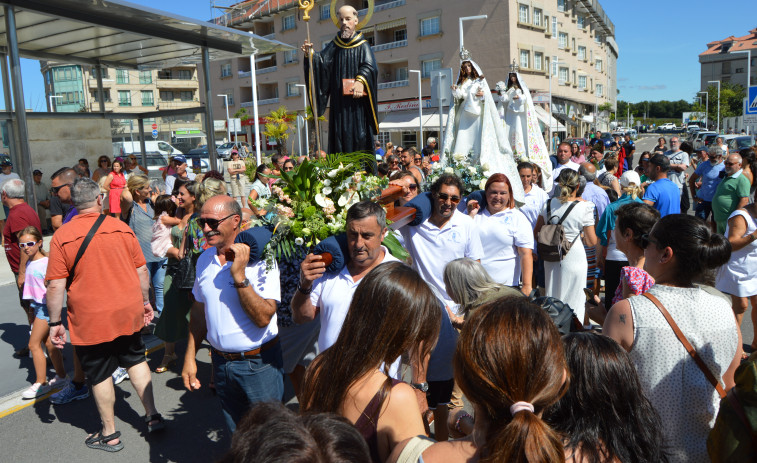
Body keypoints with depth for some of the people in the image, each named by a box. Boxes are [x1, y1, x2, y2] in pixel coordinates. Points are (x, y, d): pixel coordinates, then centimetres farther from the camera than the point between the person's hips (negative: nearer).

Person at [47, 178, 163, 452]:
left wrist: (55, 322, -1)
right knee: (136, 360, 21)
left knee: (100, 375, 12)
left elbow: (55, 285, -11)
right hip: (129, 312, 3)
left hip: (91, 320, -2)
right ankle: (152, 417, 25)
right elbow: (141, 270, 1)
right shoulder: (122, 228, -4)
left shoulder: (62, 236, -11)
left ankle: (109, 434, 26)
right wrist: (145, 301, 14)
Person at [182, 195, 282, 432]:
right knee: (237, 434, 20)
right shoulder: (204, 259, 4)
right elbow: (199, 311, 14)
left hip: (258, 364, -5)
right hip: (221, 362, 6)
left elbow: (263, 318, -24)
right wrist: (189, 358, 13)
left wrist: (240, 275, -28)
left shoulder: (260, 259, -16)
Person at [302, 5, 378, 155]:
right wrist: (310, 54, -18)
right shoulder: (334, 45, 13)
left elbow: (370, 66, -9)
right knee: (340, 136, -1)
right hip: (339, 102, 2)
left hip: (357, 101, -2)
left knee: (360, 136, -5)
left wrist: (361, 81, -27)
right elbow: (321, 61, 2)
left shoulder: (363, 45, 5)